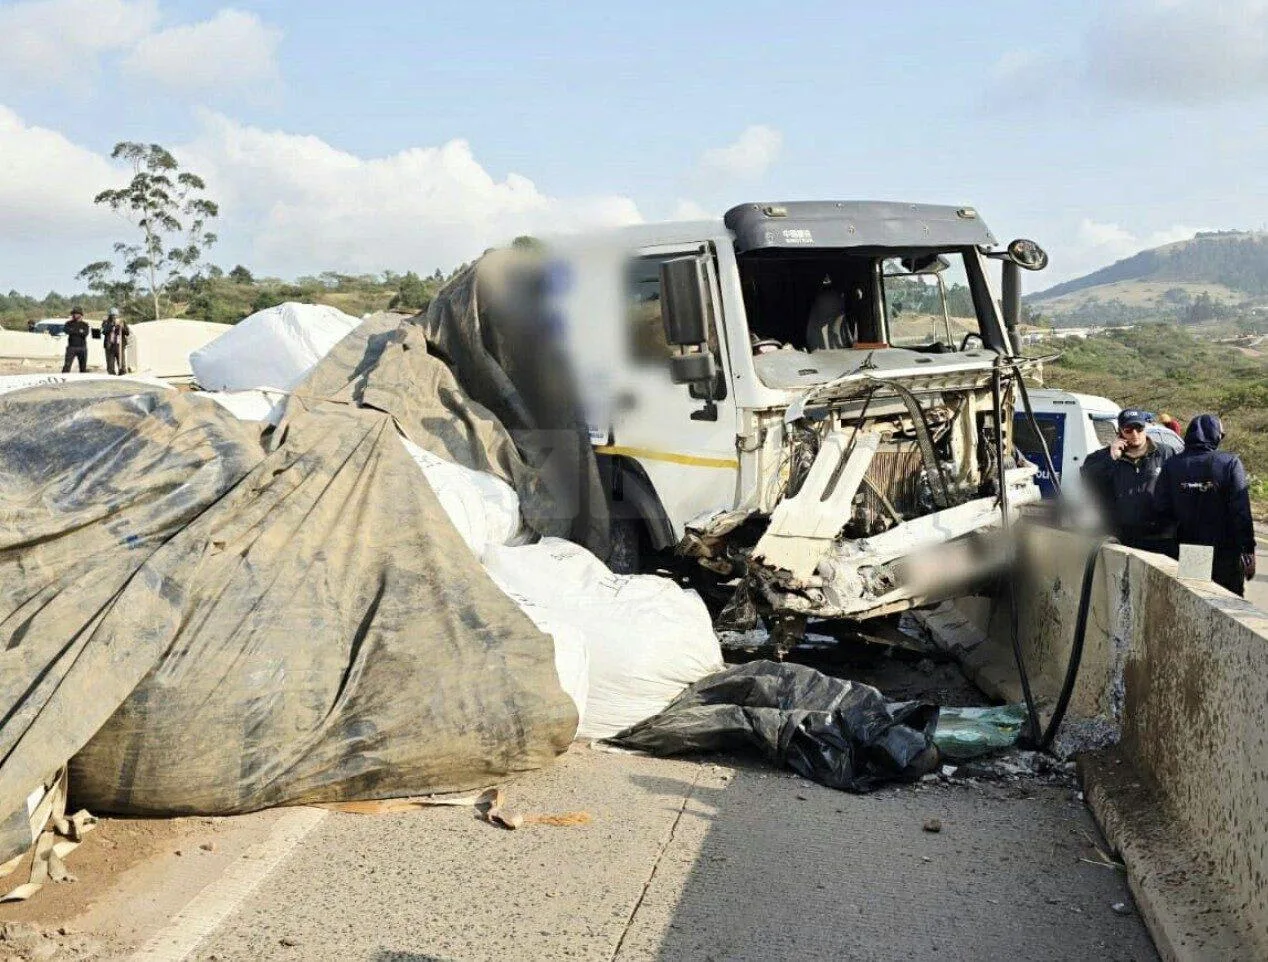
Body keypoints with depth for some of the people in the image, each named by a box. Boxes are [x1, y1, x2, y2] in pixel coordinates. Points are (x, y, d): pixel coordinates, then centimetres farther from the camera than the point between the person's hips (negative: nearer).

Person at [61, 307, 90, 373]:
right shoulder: (69, 323, 8)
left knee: (83, 366, 5)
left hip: (82, 348, 1)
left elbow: (86, 333, -10)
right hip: (71, 347, -1)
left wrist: (74, 331, -11)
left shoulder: (84, 324, 9)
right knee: (67, 365, -10)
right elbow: (67, 331, -12)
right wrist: (79, 331, -10)